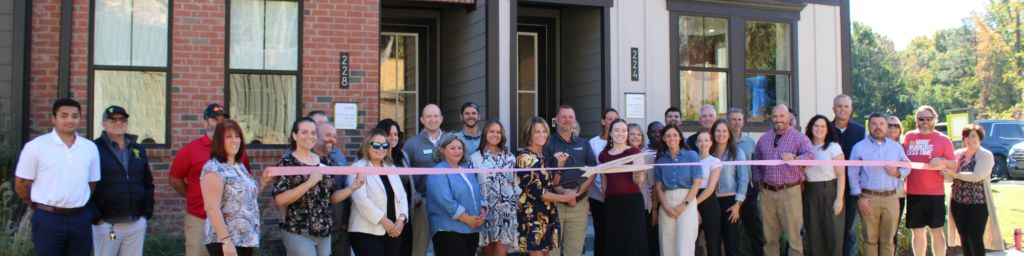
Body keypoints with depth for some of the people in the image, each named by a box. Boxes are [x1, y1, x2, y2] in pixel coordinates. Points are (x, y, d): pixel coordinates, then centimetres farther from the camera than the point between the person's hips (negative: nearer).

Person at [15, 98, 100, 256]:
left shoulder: (90, 148, 9)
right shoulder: (35, 146, -2)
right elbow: (21, 186, 1)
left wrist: (76, 208, 12)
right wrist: (44, 208, 6)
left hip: (80, 221, 3)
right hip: (48, 220, -3)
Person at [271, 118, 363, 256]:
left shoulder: (325, 162, 11)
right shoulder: (287, 163, -4)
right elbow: (280, 199, -15)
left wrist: (352, 188, -4)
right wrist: (309, 183, -21)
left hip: (324, 233, 5)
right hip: (298, 233, -5)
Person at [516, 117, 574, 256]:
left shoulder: (544, 156, 14)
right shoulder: (525, 158, -11)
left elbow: (551, 183, 14)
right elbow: (535, 191, -17)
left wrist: (560, 165, 0)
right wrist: (563, 197, -10)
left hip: (548, 212, 8)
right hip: (532, 212, -8)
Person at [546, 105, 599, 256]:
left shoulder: (584, 145, 15)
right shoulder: (548, 143, 4)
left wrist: (578, 191, -8)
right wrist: (561, 191, -18)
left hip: (579, 203, 3)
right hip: (555, 202, -3)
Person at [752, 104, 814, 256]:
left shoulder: (800, 138, -1)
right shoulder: (764, 139, 13)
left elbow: (810, 155, -20)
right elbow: (756, 162, 21)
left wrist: (794, 158, -40)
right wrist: (759, 184, 9)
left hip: (789, 192, -4)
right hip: (767, 192, 4)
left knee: (793, 236, -3)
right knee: (769, 238, 9)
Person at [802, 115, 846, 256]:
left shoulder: (833, 147, -3)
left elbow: (841, 175, -6)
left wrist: (839, 199, -13)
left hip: (829, 192, -4)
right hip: (810, 194, 4)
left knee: (833, 233, -2)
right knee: (814, 234, 6)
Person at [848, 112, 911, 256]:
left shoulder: (896, 147, 13)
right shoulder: (859, 147, 4)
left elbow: (907, 166, 19)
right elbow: (852, 174, 2)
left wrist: (897, 172, -4)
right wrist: (859, 197, -6)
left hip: (891, 198, 2)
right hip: (868, 198, -2)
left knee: (888, 240, 4)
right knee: (870, 239, -1)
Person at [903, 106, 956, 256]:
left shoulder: (943, 140, 3)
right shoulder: (909, 137, 11)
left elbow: (954, 165, 2)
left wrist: (942, 161, -16)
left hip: (935, 194, -3)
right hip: (913, 193, 3)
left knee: (936, 231, 1)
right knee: (917, 232, 8)